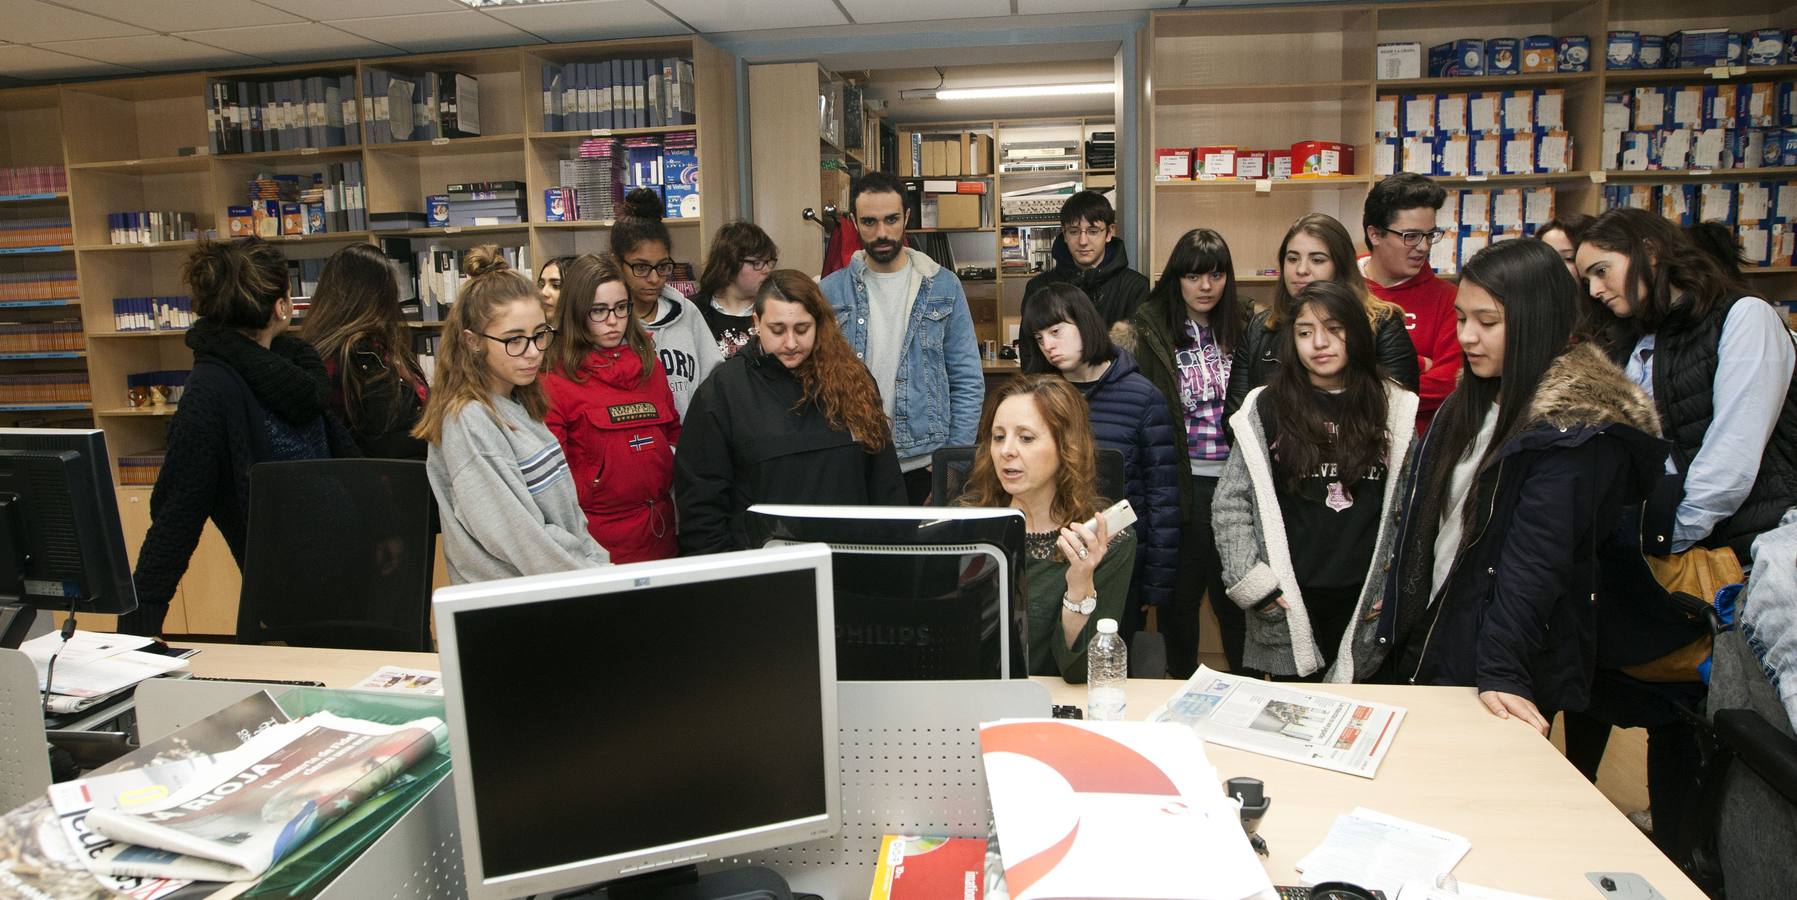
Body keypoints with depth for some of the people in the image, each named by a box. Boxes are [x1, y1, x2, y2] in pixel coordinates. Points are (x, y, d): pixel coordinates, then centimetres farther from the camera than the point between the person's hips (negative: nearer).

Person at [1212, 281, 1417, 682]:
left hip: (1365, 607, 2)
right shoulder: (1267, 408, -1)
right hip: (1288, 606, -1)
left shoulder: (1393, 408, 5)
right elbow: (1229, 504, -1)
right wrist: (1252, 584, -7)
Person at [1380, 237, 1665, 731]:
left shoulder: (1579, 430, -17)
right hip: (1424, 642, 7)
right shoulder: (1473, 400, 8)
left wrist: (1501, 671, -30)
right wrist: (1399, 601, 17)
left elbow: (1537, 558, -25)